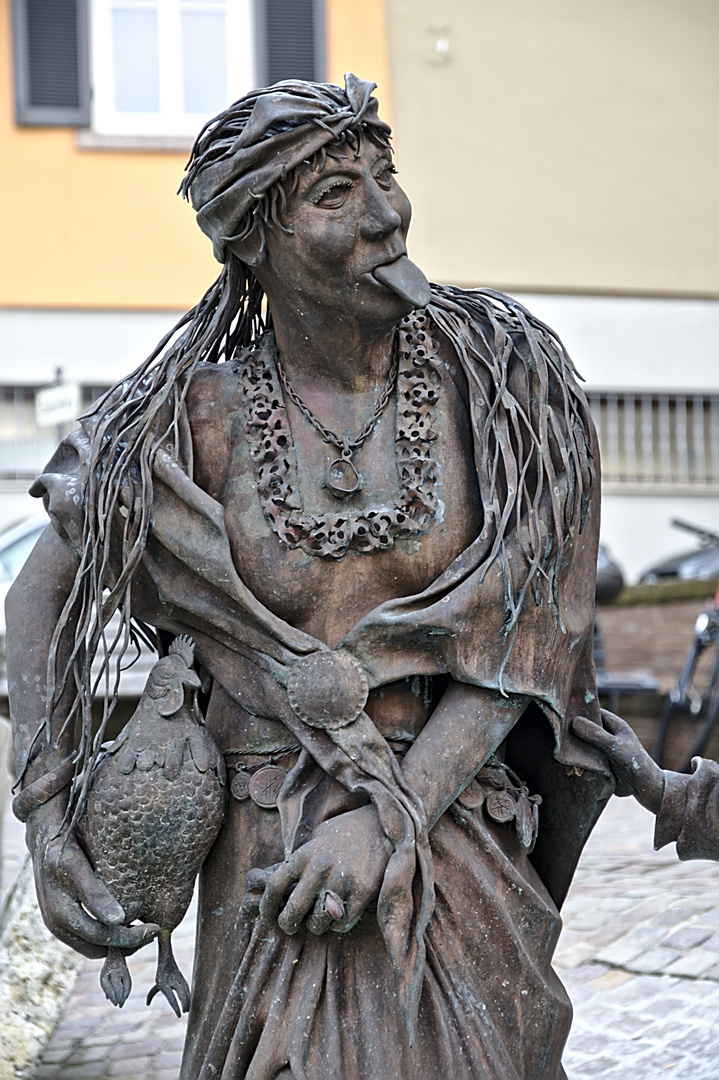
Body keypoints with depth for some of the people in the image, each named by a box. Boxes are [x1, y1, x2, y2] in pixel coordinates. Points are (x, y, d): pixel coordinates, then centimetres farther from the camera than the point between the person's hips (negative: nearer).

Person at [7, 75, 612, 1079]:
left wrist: (391, 816, -17)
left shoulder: (496, 375, -5)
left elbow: (518, 638, -7)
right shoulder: (199, 419, -5)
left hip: (456, 841, 1)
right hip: (267, 872, 0)